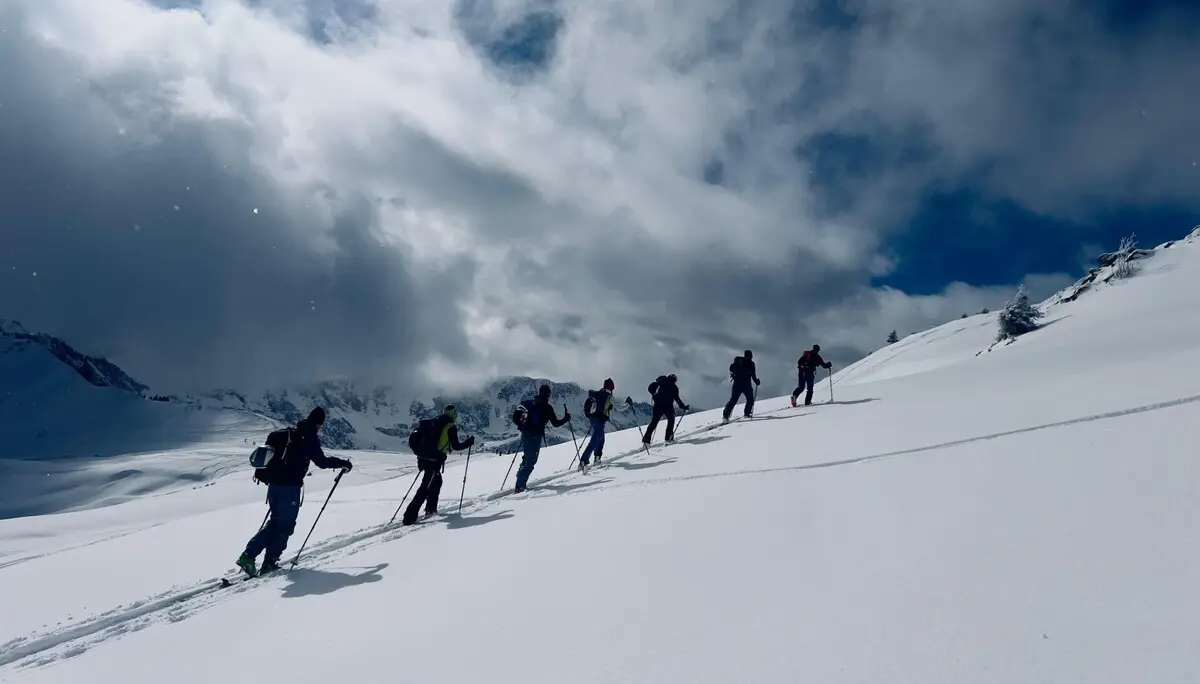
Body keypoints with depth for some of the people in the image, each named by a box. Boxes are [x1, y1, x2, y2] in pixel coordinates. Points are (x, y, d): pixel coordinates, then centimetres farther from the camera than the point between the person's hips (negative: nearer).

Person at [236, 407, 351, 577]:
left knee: (274, 522, 18)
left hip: (274, 483, 7)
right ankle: (270, 562, 6)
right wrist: (342, 463, -1)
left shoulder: (288, 432, 15)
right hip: (290, 486, -7)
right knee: (285, 525, 5)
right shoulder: (309, 437, -8)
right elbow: (321, 461, -12)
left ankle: (248, 554, 7)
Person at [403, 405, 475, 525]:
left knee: (437, 481, 25)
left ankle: (431, 509, 28)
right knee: (425, 488, -7)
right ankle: (409, 517, -12)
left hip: (423, 457, 8)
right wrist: (469, 442, 11)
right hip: (434, 460, -8)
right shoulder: (451, 427, -4)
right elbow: (456, 446, -3)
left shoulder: (434, 422, 16)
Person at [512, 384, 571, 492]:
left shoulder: (528, 403, 9)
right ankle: (520, 484, -11)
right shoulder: (547, 408, -6)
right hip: (536, 436, -6)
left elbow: (515, 416, 6)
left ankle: (520, 481, 20)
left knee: (527, 457, 23)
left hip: (525, 434, 6)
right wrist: (566, 418, 11)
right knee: (531, 461, -2)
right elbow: (555, 423, -3)